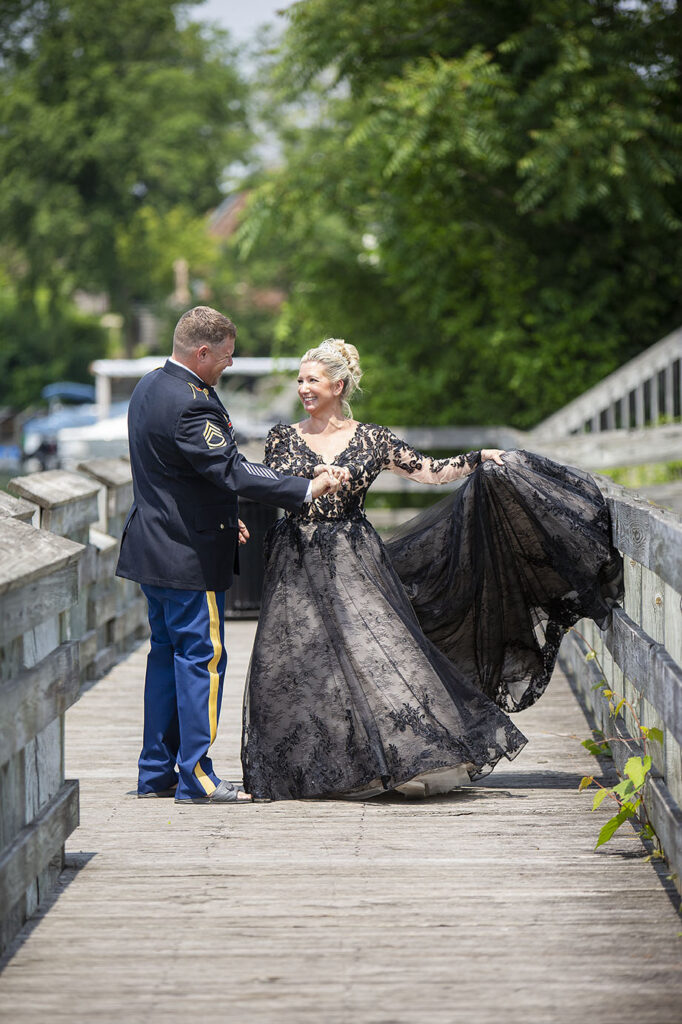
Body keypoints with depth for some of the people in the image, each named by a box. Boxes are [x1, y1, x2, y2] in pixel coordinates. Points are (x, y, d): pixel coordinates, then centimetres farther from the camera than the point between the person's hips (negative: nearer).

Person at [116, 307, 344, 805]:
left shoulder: (152, 386, 11)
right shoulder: (189, 404, -23)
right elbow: (233, 470, -26)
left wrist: (221, 516, 23)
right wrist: (307, 488, -23)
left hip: (156, 548, 10)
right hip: (190, 555, -10)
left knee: (168, 652, 15)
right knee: (202, 655, -3)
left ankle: (156, 772, 20)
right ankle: (195, 776, 0)